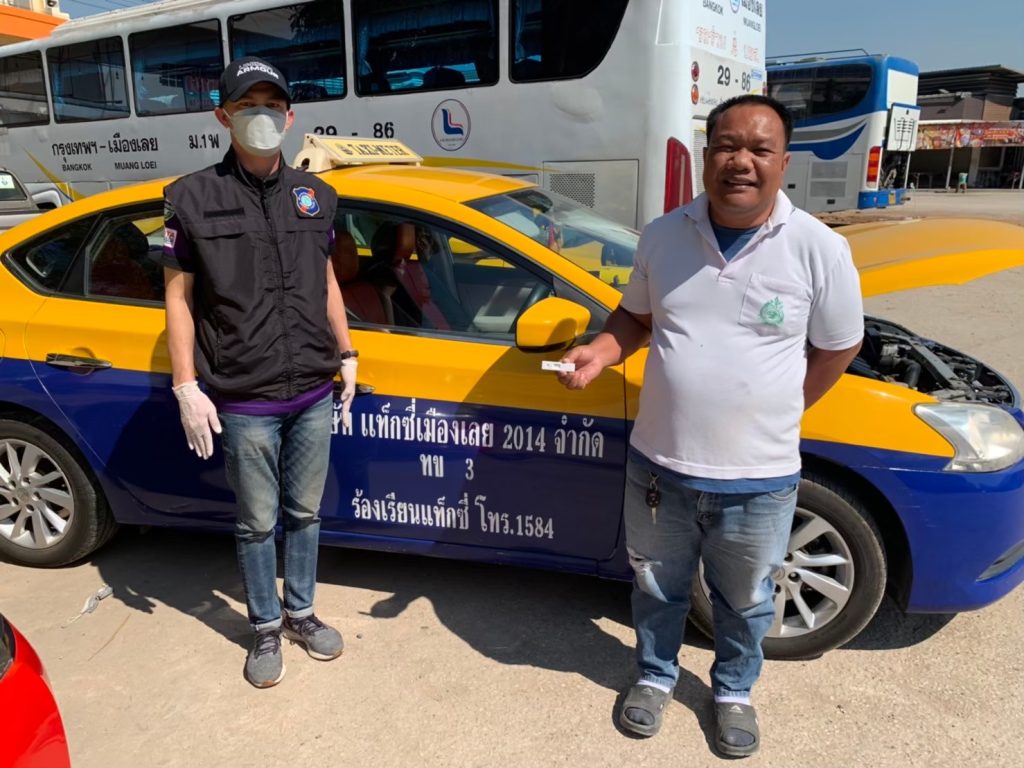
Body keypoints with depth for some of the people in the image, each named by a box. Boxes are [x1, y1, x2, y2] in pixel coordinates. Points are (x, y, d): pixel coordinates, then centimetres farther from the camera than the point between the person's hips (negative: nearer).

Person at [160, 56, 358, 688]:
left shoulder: (313, 195, 7)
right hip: (245, 403, -3)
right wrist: (187, 387, -7)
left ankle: (301, 612, 37)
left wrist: (347, 355, 13)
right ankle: (266, 629, 31)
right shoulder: (195, 198, -5)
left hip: (315, 393, 4)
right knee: (258, 523, 11)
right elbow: (179, 296, -3)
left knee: (305, 512, 17)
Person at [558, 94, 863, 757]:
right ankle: (656, 675, 51)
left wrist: (771, 416, 0)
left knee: (745, 601, 21)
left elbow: (839, 348, 0)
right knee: (658, 587, 22)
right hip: (658, 465, 2)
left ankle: (733, 691, 50)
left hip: (758, 478, -2)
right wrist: (600, 352, -9)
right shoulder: (664, 235, -3)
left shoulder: (820, 249, -12)